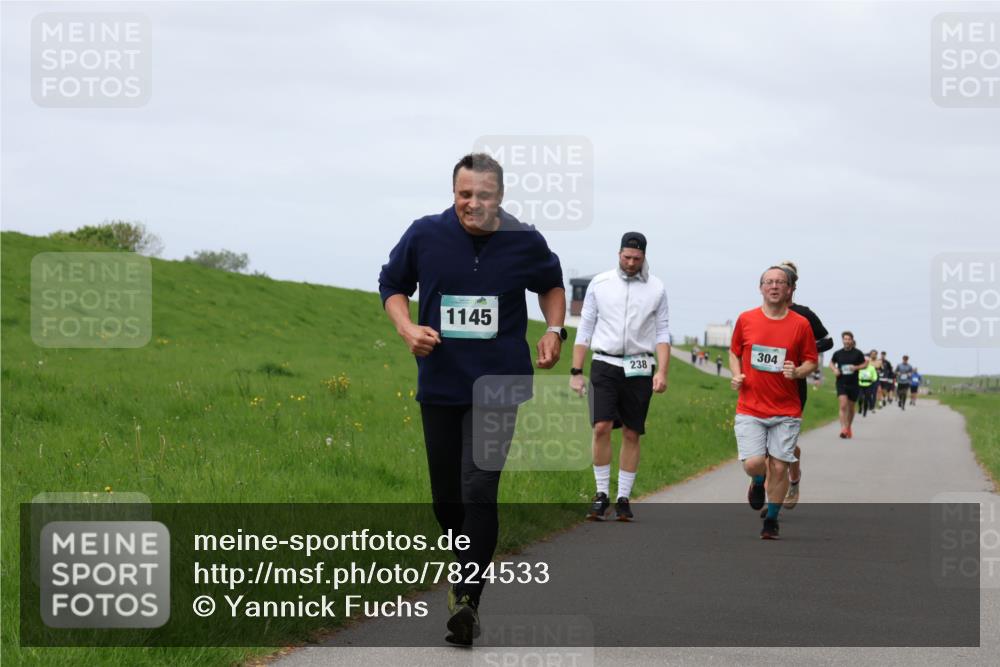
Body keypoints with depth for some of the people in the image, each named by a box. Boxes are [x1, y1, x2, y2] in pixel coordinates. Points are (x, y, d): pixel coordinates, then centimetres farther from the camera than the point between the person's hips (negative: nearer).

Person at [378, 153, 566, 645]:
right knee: (446, 498, 9)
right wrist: (406, 328, -8)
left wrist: (553, 331, 1)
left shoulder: (525, 242, -4)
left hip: (498, 384, -2)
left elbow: (552, 285, 17)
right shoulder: (425, 235, -5)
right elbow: (392, 285, 10)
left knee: (479, 491, -16)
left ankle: (468, 599, -16)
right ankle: (469, 570, 35)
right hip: (440, 384, 2)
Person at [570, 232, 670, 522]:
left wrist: (662, 372, -8)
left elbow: (662, 333, 5)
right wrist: (576, 372, 3)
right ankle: (601, 494, -3)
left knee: (631, 434, 3)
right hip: (605, 365, -1)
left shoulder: (656, 289, 5)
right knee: (602, 427, -13)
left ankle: (623, 498, 11)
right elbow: (585, 329, 8)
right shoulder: (600, 284, 5)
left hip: (639, 368, 1)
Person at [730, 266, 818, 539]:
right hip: (750, 409, 0)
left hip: (786, 411, 0)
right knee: (753, 464, -13)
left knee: (779, 468, -1)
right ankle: (758, 482, 25)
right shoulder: (746, 320, 3)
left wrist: (798, 371, -13)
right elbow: (734, 352, 17)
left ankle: (772, 519, 18)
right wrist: (736, 375, -1)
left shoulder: (801, 324, 0)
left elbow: (811, 361, 8)